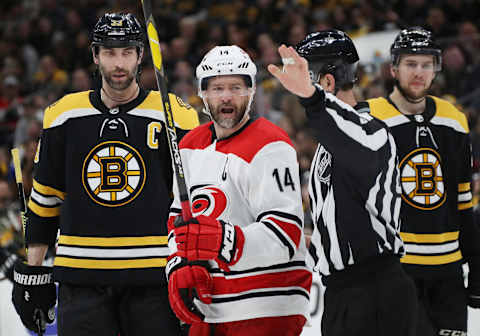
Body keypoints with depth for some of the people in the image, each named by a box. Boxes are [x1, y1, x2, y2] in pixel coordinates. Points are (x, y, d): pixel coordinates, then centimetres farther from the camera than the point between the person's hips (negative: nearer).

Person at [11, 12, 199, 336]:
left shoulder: (175, 116, 2)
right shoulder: (64, 115, 7)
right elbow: (44, 198, 13)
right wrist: (33, 273, 11)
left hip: (152, 278, -1)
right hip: (81, 278, 1)